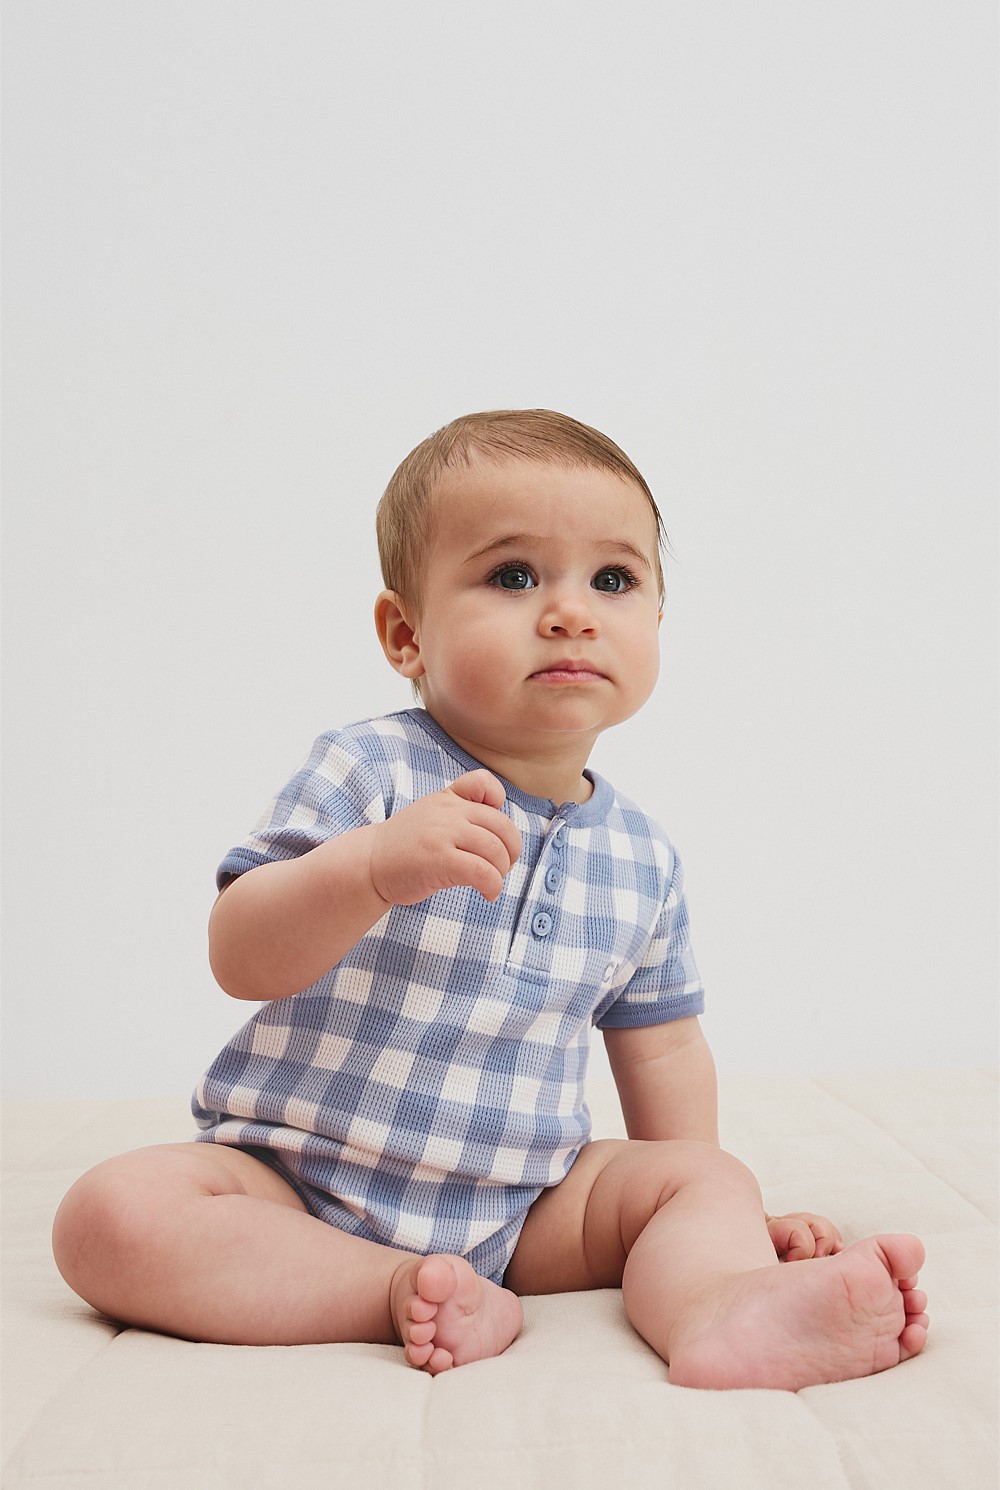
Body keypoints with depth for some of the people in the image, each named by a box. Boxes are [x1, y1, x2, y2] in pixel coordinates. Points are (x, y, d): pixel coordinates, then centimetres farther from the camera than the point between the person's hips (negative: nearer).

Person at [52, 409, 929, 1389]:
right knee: (114, 1214, -25)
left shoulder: (642, 859, 1)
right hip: (298, 1187, -3)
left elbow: (660, 1046, 14)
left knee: (707, 1178, -10)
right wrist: (374, 865, -38)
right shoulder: (369, 772, -13)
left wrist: (705, 1217, 13)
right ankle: (405, 1291, -23)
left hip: (517, 1209, 4)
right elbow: (240, 960, -21)